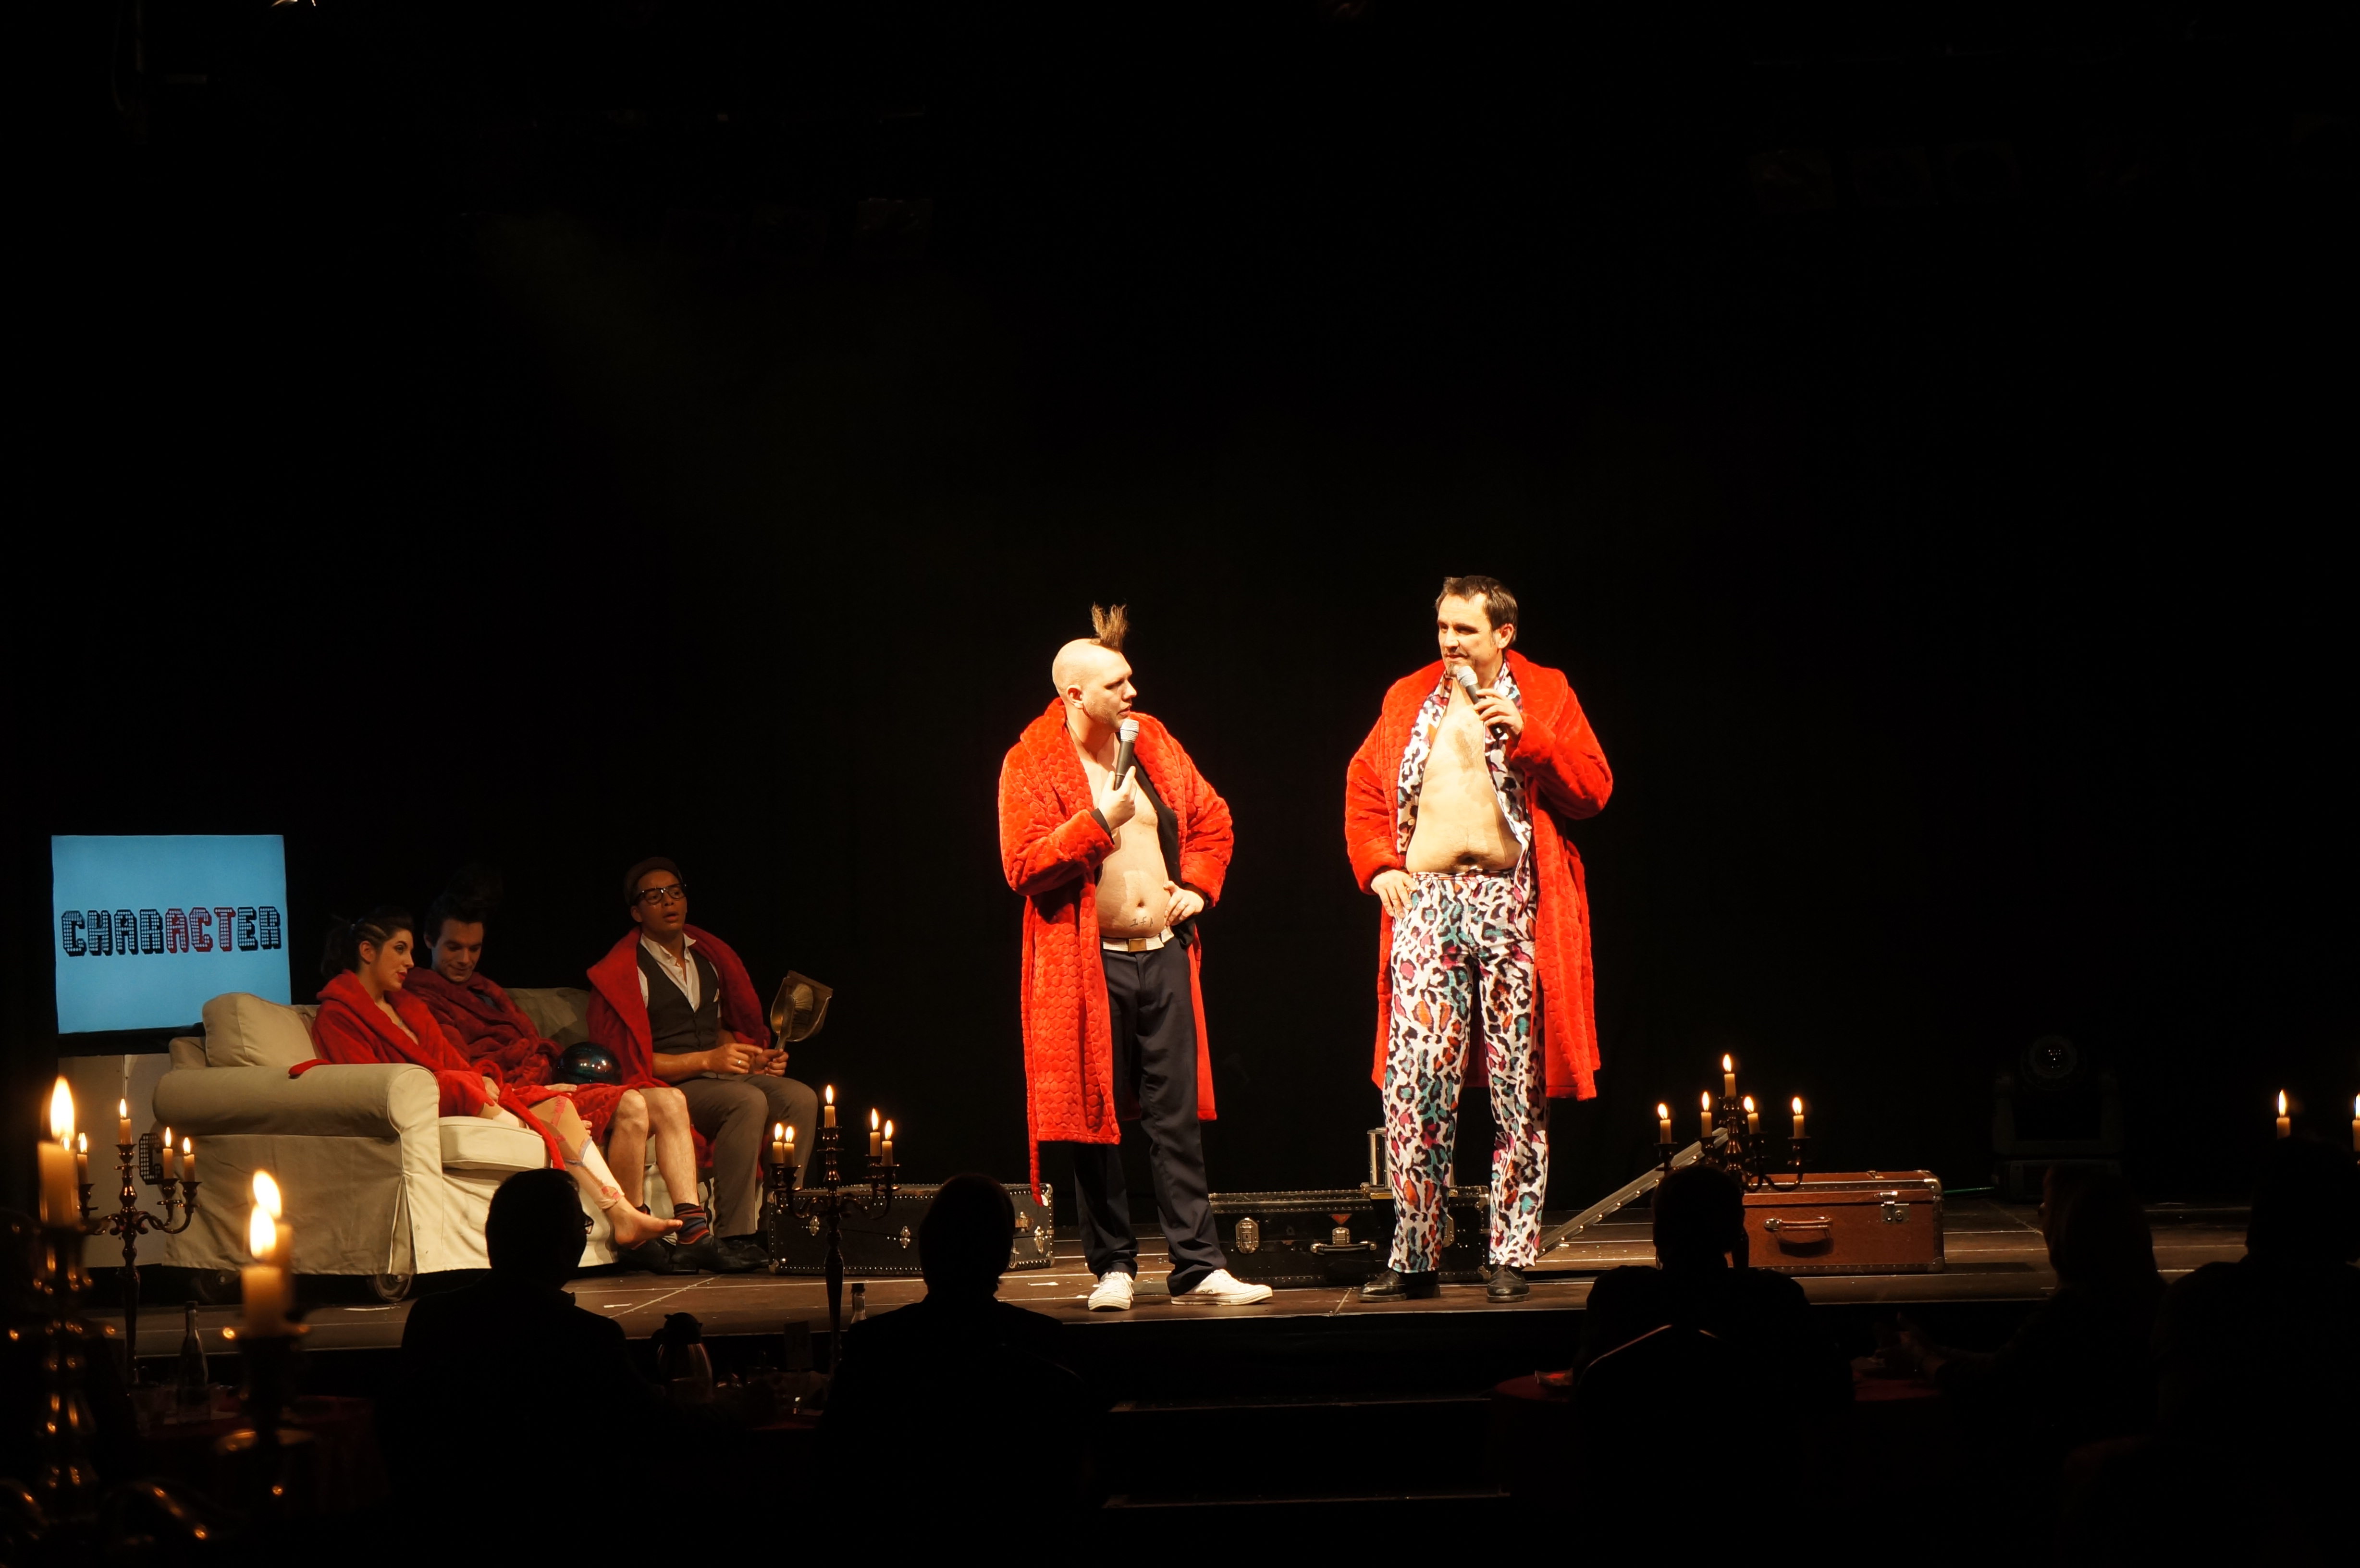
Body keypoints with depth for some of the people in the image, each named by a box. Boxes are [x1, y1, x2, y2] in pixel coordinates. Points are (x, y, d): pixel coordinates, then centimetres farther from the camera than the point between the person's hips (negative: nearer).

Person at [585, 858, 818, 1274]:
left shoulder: (710, 955, 17)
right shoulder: (625, 972, -5)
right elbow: (630, 1061, -11)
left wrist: (754, 1058, 6)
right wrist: (706, 1060, -16)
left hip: (721, 1072, 7)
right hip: (666, 1086, -7)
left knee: (801, 1098, -20)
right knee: (749, 1102, -34)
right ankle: (732, 1236, -36)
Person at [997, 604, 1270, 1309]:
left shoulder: (1153, 743, 9)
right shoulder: (1031, 767, -6)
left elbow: (1211, 819, 19)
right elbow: (1025, 866, -14)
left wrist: (1196, 887, 5)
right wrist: (1100, 821, -19)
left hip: (1164, 954, 4)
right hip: (1088, 966, -4)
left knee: (1178, 1116, 4)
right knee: (1098, 1119, 1)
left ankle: (1198, 1265, 6)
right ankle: (1113, 1268, 11)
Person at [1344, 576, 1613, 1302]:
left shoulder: (1547, 696, 7)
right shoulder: (1408, 699, 14)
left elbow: (1593, 789, -1)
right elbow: (1363, 786, 18)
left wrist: (1528, 735, -13)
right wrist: (1378, 866, 4)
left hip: (1514, 905, -2)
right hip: (1426, 900, 2)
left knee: (1518, 1091, 1)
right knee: (1413, 1084, -5)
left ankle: (1512, 1257, 6)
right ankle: (1414, 1256, 1)